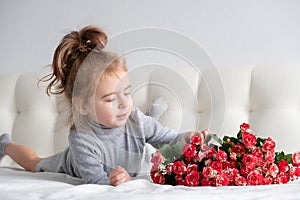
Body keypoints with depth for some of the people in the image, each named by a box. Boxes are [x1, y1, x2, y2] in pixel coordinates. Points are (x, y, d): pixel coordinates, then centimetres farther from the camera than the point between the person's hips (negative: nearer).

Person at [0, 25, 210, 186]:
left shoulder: (135, 119, -37)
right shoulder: (81, 140, -49)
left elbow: (169, 139, -25)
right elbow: (96, 181, -47)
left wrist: (186, 138, -47)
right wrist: (111, 182, -70)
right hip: (72, 170, -1)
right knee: (35, 164, 31)